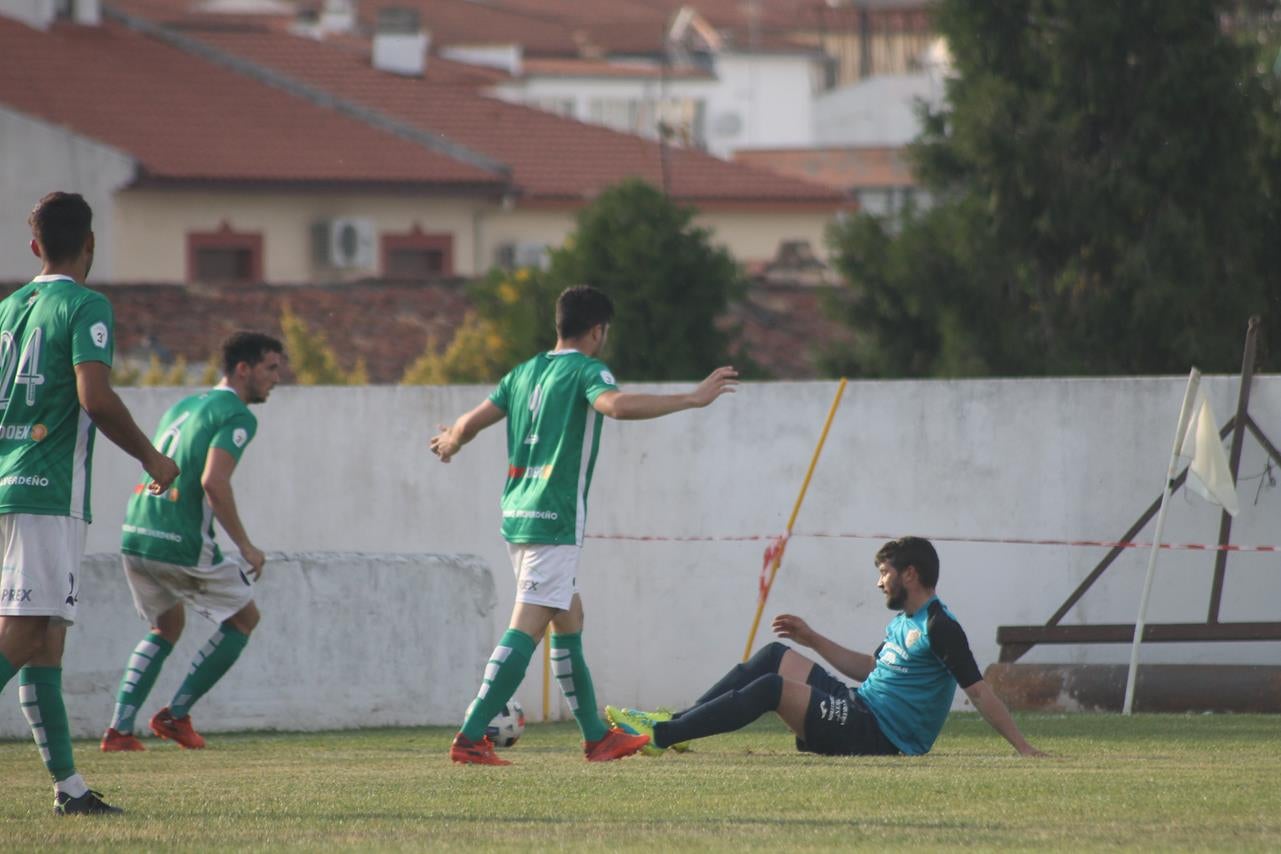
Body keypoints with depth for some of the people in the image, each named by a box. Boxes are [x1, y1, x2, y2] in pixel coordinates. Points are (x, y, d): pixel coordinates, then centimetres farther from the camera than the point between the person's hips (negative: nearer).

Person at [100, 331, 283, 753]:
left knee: (166, 627, 25)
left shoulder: (182, 407, 19)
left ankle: (119, 728, 13)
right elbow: (213, 482, -20)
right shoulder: (237, 415, -7)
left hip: (135, 535, 8)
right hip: (181, 542, -8)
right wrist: (245, 545, -14)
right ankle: (177, 714, 9)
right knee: (243, 619, 12)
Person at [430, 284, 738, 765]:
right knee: (527, 627, -11)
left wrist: (450, 443, 41)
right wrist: (693, 399, -25)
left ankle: (597, 738, 24)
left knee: (569, 617, 18)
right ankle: (470, 739, -19)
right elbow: (617, 405, -28)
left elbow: (470, 423, 17)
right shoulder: (586, 370, -6)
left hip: (516, 513, 9)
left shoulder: (525, 373, 15)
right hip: (554, 523, -9)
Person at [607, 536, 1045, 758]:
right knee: (776, 656, 7)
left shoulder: (939, 628, -12)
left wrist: (1024, 748, -23)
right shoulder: (903, 622, 19)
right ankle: (675, 723, 0)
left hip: (875, 739, -10)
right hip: (857, 707, 10)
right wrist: (812, 640, 29)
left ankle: (661, 736, -23)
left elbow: (980, 691, -17)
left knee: (772, 686, -22)